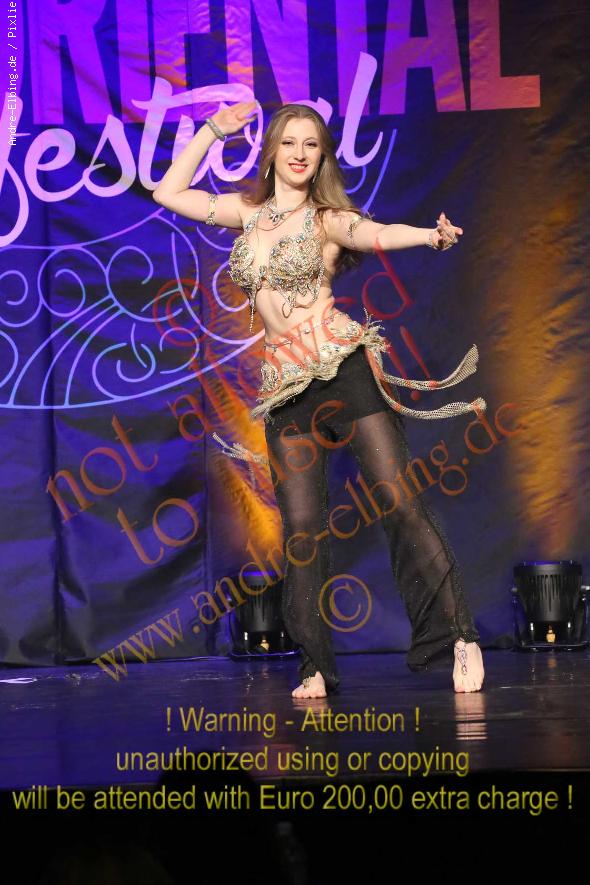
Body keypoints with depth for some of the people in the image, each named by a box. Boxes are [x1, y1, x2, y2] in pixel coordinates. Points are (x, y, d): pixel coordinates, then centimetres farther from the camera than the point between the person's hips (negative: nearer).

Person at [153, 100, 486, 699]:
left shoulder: (327, 220, 2)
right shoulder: (250, 213, 14)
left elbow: (376, 234, -19)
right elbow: (167, 193, 20)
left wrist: (429, 235, -39)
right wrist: (212, 132, 17)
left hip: (343, 365, -4)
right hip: (284, 382, 4)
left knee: (399, 502, -10)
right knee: (301, 527, 0)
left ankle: (461, 638, -7)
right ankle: (316, 667, 5)